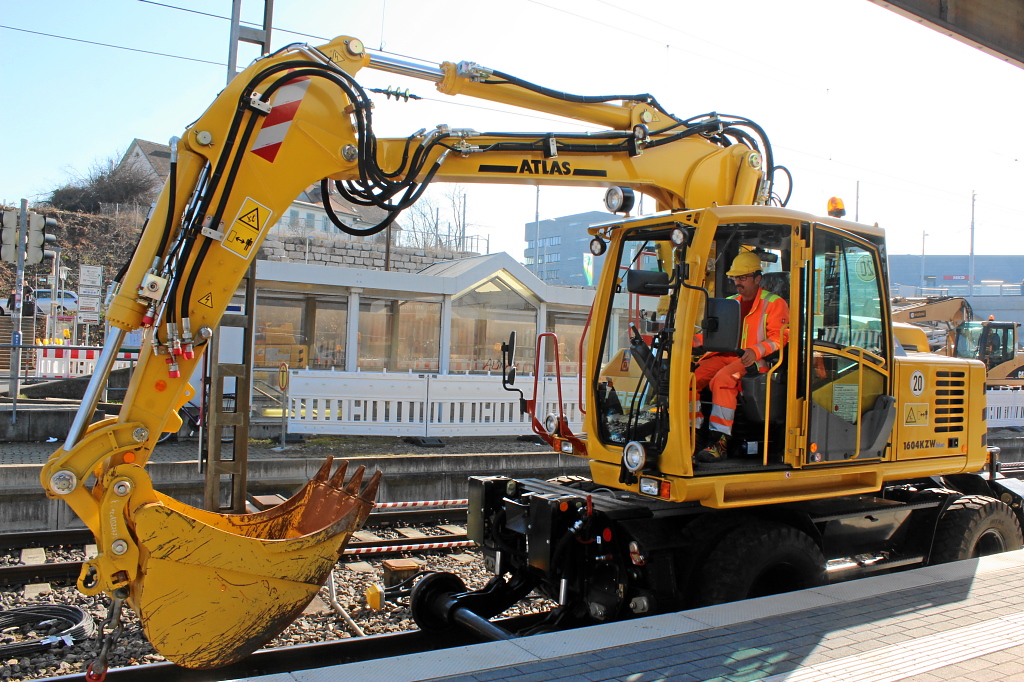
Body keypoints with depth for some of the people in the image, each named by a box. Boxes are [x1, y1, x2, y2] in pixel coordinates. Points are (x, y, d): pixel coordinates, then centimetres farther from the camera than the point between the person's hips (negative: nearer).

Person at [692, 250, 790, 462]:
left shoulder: (774, 303, 6)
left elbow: (779, 338, -6)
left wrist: (756, 351, -25)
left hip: (754, 360, -6)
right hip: (724, 355, 6)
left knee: (722, 379, -36)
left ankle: (720, 440, -33)